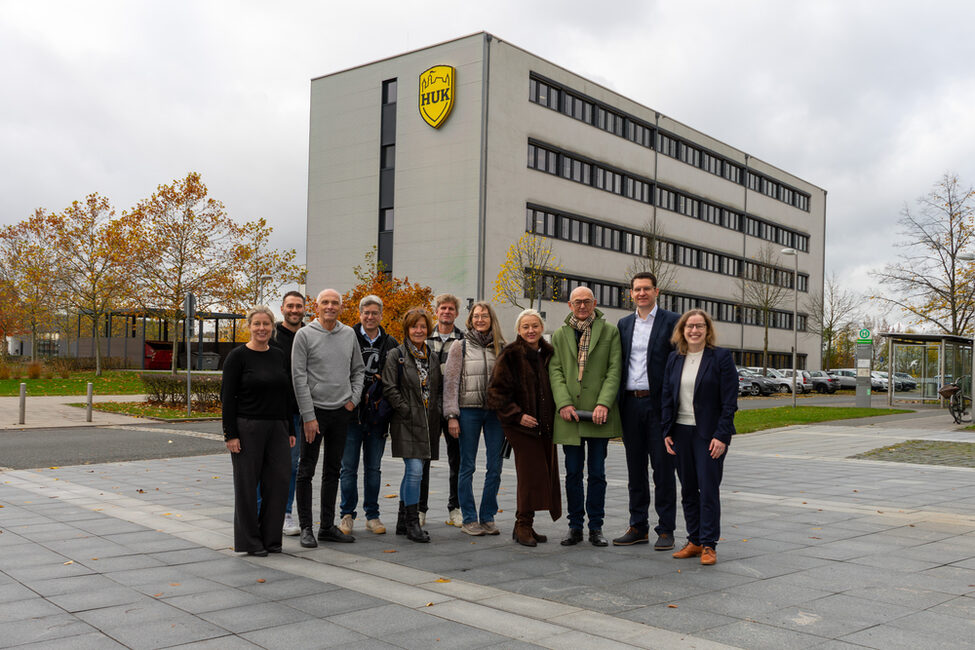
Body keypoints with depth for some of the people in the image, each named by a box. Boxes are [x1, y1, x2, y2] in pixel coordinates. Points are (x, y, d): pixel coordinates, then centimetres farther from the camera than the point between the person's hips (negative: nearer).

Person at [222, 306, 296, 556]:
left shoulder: (279, 356, 11)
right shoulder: (238, 356, -6)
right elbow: (227, 397, -8)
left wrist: (290, 430, 12)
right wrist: (230, 434, -13)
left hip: (276, 428, 5)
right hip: (247, 429, -5)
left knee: (279, 482, 5)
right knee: (247, 483, 2)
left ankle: (271, 537, 18)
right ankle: (249, 541, 13)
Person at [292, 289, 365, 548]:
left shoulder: (349, 334, 8)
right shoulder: (305, 335, -6)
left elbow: (358, 370, 18)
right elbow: (299, 378, -9)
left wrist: (354, 398, 3)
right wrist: (308, 416, -13)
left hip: (342, 411, 5)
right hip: (315, 410, -5)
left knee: (333, 471, 11)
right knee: (306, 471, 1)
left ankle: (327, 526, 19)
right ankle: (305, 527, 10)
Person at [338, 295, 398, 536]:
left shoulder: (390, 344, 9)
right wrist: (369, 380, -10)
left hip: (378, 415, 3)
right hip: (351, 412, -3)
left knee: (373, 468, 10)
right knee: (349, 467, 3)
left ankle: (372, 515, 19)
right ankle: (347, 515, 14)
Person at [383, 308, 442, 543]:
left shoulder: (432, 357, 14)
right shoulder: (396, 356, -3)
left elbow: (439, 389, 20)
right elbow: (389, 389, -9)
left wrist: (436, 410, 6)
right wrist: (407, 411, -13)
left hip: (428, 423, 6)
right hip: (407, 422, -6)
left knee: (412, 472, 12)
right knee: (415, 470, -14)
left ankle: (403, 522, 21)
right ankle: (412, 524, -7)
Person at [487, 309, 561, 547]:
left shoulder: (548, 354, 12)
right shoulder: (510, 356, -6)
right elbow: (497, 393, -9)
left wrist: (557, 413, 10)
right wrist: (517, 415, -15)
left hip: (545, 426, 6)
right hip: (521, 426, -6)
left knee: (544, 475, 6)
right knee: (531, 474, -10)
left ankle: (524, 526, 17)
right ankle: (523, 525, 3)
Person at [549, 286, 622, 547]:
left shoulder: (610, 332, 6)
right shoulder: (559, 335, 12)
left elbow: (614, 370, -2)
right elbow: (555, 371, 4)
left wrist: (604, 403, -14)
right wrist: (564, 403, -10)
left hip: (598, 415, -1)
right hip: (570, 416, 2)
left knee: (597, 473, 4)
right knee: (573, 473, 6)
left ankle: (596, 527, 14)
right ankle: (575, 527, 16)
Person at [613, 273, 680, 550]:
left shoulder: (672, 321, -2)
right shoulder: (624, 324, 13)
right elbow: (619, 364, 15)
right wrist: (615, 404, 8)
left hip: (659, 404, -5)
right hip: (630, 404, 5)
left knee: (663, 468, 1)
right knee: (635, 469, 11)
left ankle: (666, 530, 10)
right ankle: (638, 527, 20)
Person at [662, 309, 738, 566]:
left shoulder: (721, 357, -5)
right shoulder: (675, 358, 9)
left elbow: (729, 402, -8)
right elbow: (667, 397, 11)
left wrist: (722, 436, -14)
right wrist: (667, 431, 3)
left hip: (709, 434, -5)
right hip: (681, 432, 5)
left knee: (708, 489, -3)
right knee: (688, 490, 10)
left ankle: (708, 545, 5)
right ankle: (694, 541, 19)